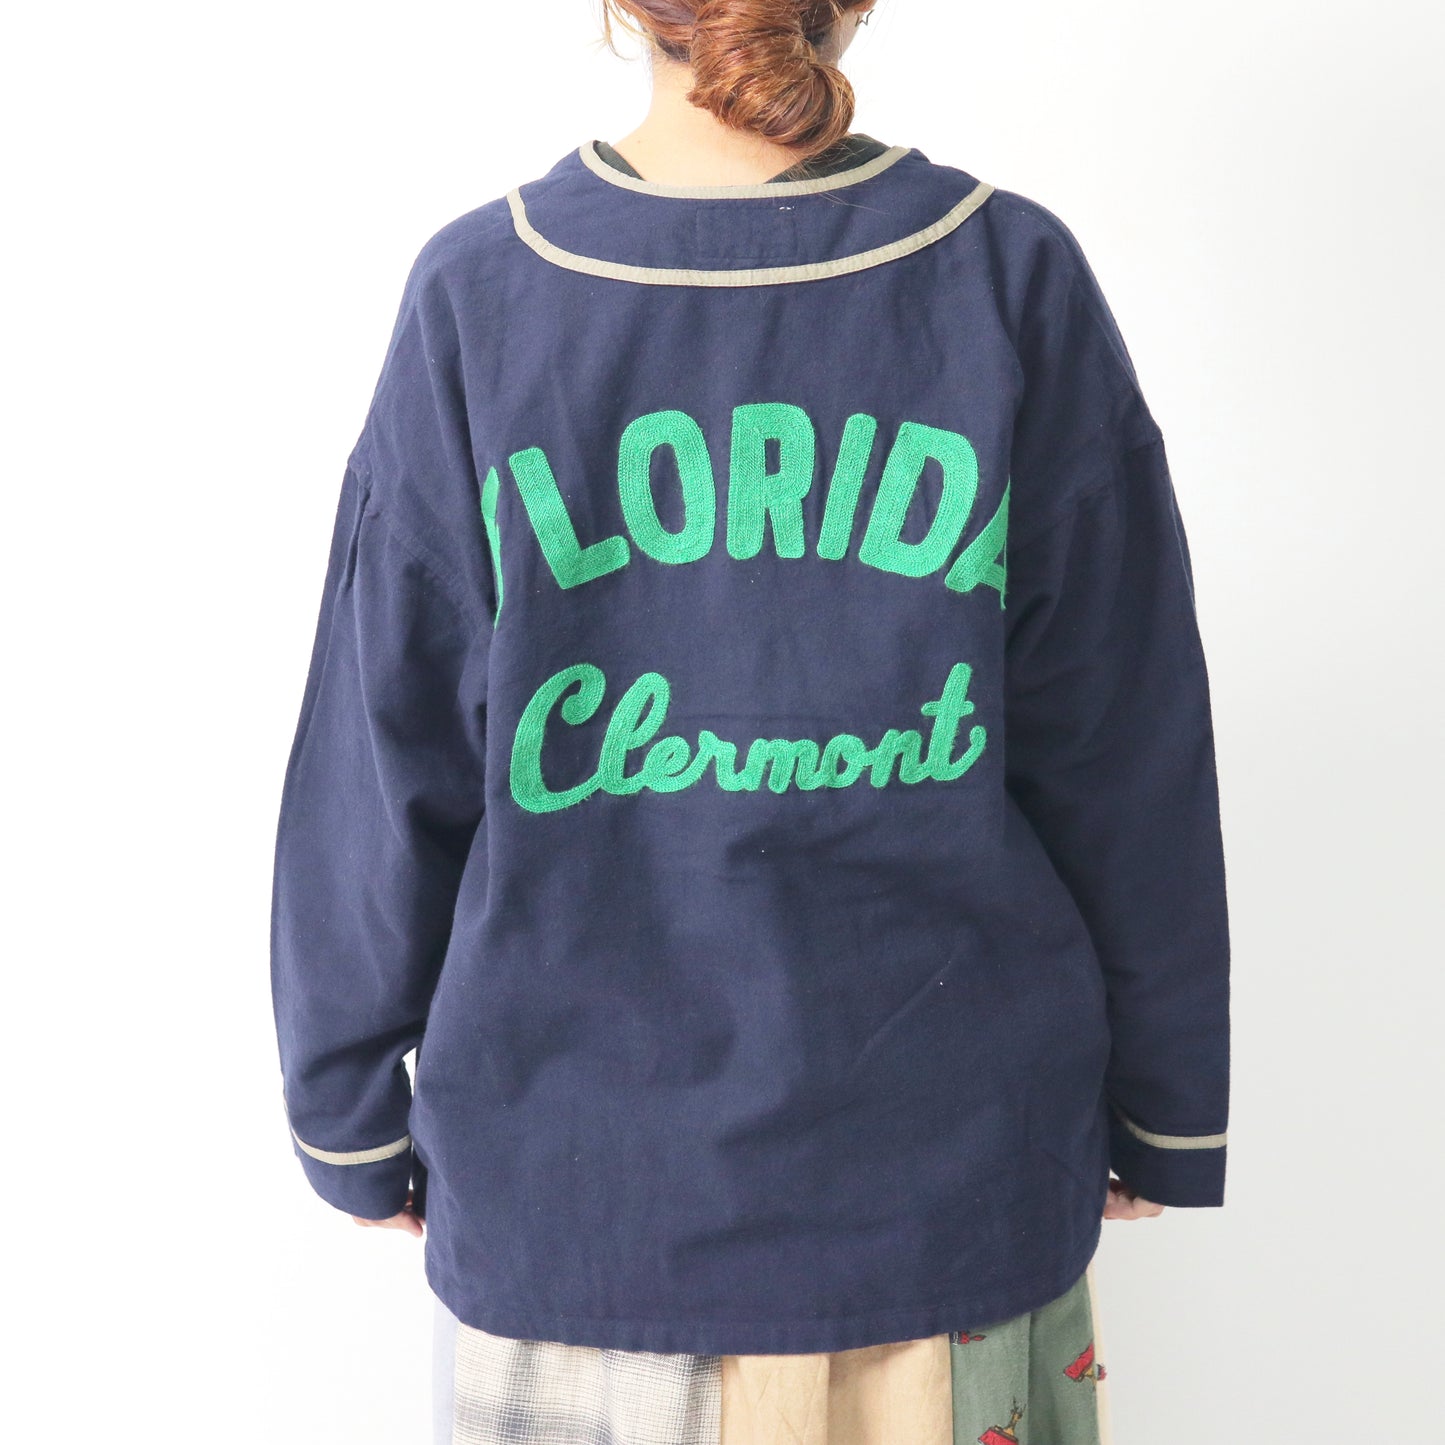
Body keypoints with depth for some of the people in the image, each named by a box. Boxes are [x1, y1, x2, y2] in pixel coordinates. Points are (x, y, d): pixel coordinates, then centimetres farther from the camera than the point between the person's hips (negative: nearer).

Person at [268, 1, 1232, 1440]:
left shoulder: (475, 296, -10)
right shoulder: (1016, 281, -9)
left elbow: (385, 756, -5)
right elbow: (1125, 748, -4)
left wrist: (352, 1106, 10)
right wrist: (1164, 1105, 10)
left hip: (573, 1159, 0)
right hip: (949, 1155, 1)